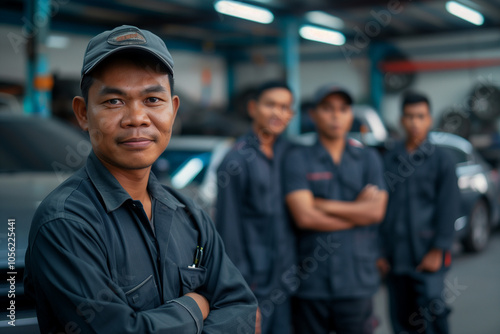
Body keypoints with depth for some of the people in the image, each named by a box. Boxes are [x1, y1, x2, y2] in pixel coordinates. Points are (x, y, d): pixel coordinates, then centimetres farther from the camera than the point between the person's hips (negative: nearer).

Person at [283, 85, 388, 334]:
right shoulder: (298, 159, 2)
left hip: (357, 282, 1)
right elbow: (304, 216, -11)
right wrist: (357, 212, -5)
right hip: (311, 282, -1)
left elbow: (376, 211, -4)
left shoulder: (369, 159, 10)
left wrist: (323, 205, -5)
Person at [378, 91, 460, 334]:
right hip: (395, 258, 4)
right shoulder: (389, 160, 10)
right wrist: (380, 251, 6)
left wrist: (438, 250, -9)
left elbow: (448, 208, -3)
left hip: (427, 256, -3)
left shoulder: (440, 159, 2)